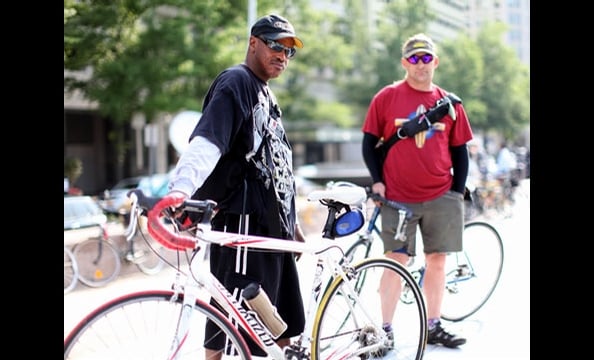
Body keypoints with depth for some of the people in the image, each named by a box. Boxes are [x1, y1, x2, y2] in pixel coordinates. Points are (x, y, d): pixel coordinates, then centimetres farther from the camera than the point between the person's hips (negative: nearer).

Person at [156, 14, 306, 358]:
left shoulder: (267, 95, 20)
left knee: (284, 324, 16)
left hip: (273, 225, 9)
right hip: (243, 221, -9)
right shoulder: (236, 82, -7)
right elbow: (206, 140, -25)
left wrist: (291, 221, 26)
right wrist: (181, 188, -41)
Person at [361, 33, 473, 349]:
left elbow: (459, 151, 11)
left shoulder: (449, 103, 7)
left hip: (440, 198, 3)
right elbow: (369, 142, 5)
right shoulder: (386, 98, 1)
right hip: (397, 198, -2)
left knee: (436, 261, 8)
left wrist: (458, 192, 5)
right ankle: (385, 329, 7)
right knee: (396, 262, -1)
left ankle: (434, 327, 20)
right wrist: (376, 181, -4)